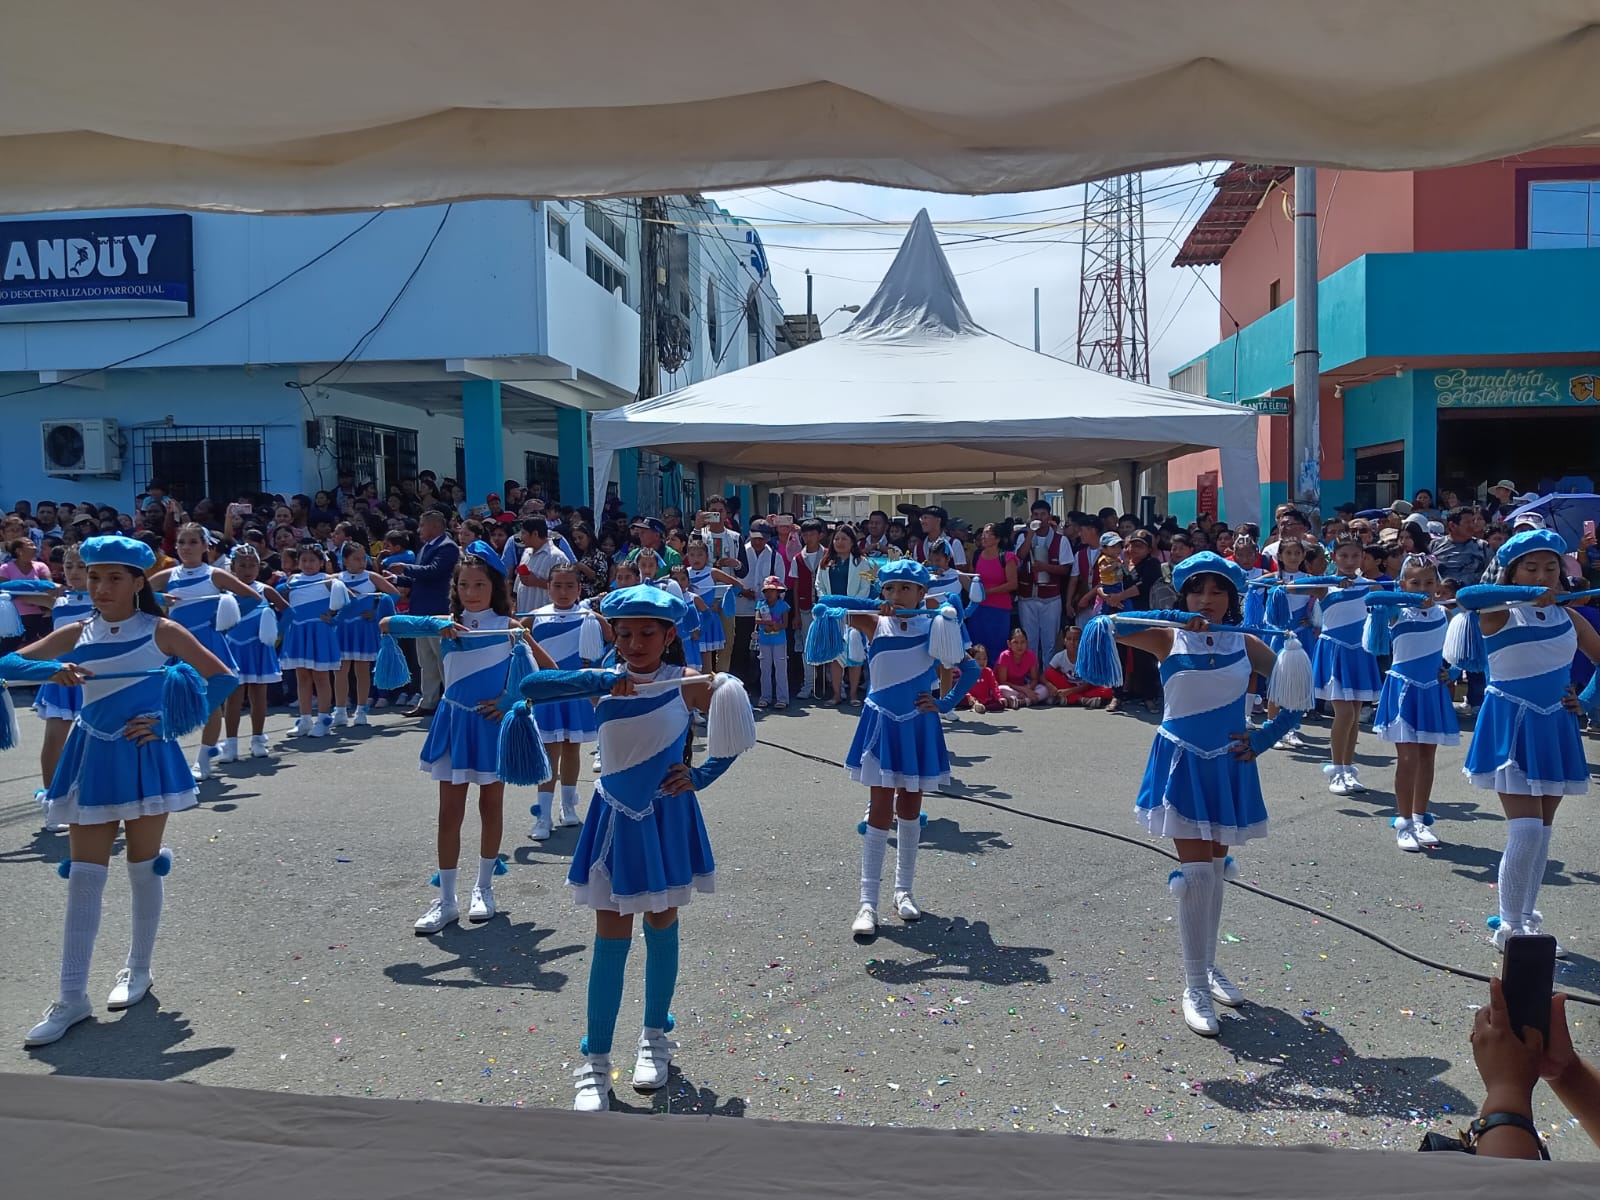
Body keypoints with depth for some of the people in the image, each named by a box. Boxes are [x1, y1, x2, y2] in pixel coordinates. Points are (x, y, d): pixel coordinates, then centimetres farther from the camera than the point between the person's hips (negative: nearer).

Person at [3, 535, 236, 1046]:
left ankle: (138, 970, 28)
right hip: (93, 759, 3)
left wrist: (170, 723, -13)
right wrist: (51, 670, -19)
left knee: (143, 868, 8)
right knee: (83, 876, 2)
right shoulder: (76, 634, 4)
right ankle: (72, 997, 8)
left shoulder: (161, 631, -5)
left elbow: (223, 678, -6)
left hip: (146, 757, -3)